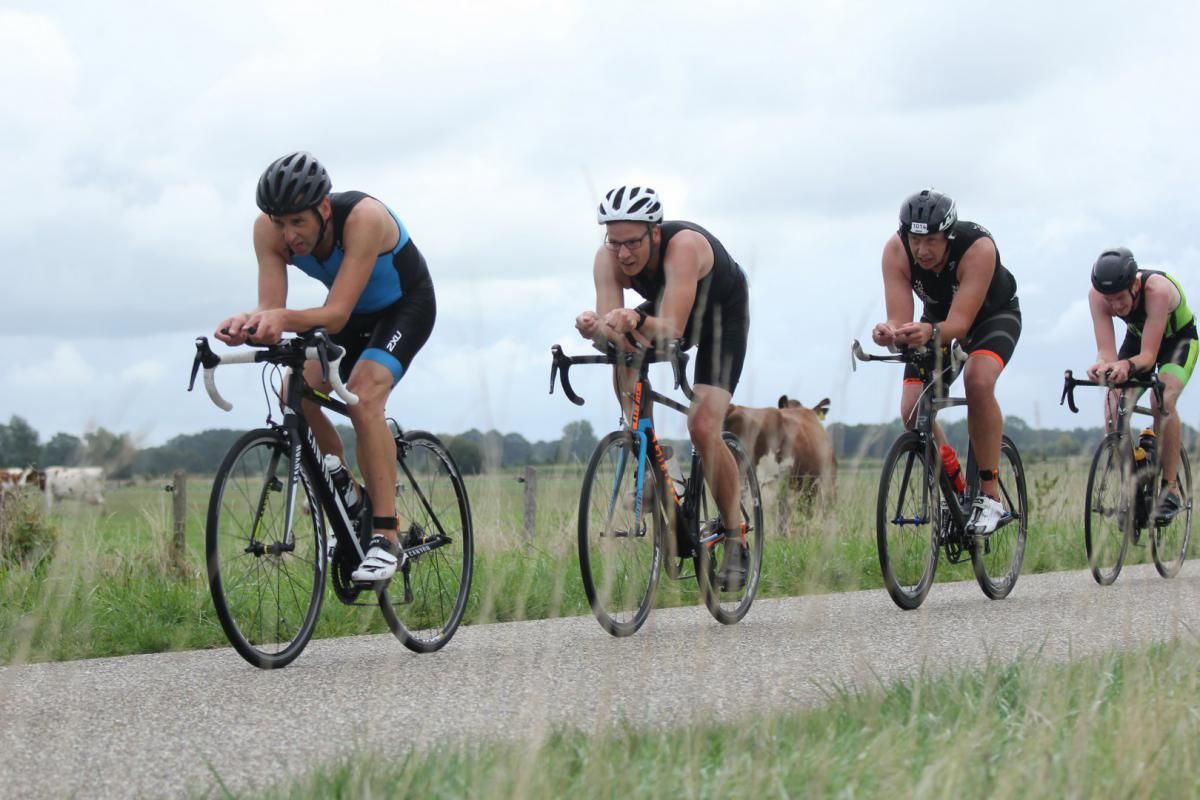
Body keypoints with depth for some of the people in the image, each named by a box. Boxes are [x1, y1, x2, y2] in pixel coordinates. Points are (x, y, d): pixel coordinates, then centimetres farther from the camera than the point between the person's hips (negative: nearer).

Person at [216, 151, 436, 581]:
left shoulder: (364, 218, -38)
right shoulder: (269, 229, -23)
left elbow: (336, 315, -42)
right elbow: (272, 309, -28)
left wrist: (284, 319, -60)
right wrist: (249, 322, -51)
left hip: (405, 306, -6)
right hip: (353, 313, 6)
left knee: (363, 397, -29)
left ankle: (385, 537, -27)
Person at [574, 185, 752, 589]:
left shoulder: (684, 245, -40)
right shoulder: (608, 257, -27)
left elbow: (672, 330, -48)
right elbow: (608, 332, -32)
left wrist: (637, 320, -68)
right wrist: (595, 327, -55)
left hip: (722, 314, -5)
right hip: (666, 310, 6)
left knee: (702, 428, -20)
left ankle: (735, 539, -4)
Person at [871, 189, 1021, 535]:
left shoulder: (978, 248, -38)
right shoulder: (896, 251, -28)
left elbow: (960, 324, -42)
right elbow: (899, 320, -32)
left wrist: (930, 332, -63)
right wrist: (889, 333, -55)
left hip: (994, 314, -4)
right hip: (938, 315, 4)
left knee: (978, 381, -34)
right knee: (912, 412, -14)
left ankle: (990, 495, -23)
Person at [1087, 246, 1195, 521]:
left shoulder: (1157, 289, -40)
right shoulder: (1097, 295, -29)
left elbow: (1148, 356, -41)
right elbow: (1107, 351, -33)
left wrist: (1127, 365, -61)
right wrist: (1101, 365, -56)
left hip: (1178, 339, -4)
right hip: (1138, 336, 4)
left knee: (1163, 401, -29)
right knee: (1113, 407, -17)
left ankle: (1171, 489, -19)